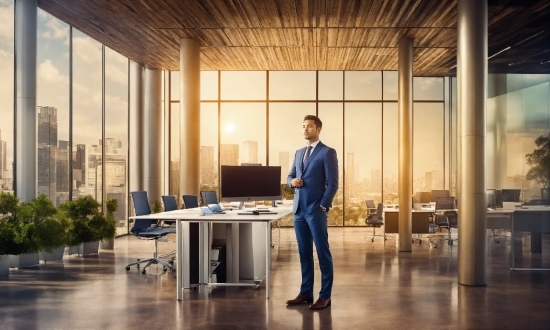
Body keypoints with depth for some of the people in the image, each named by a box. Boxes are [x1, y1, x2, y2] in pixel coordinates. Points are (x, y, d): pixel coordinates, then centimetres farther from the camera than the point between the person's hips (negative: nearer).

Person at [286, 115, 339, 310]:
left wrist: (323, 207, -14)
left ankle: (325, 296, 7)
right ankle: (306, 292, 20)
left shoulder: (328, 152, -5)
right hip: (299, 209, 7)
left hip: (316, 210, -7)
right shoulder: (299, 153, 17)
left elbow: (332, 183, -9)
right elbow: (290, 176, 22)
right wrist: (292, 181, -2)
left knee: (323, 252, 0)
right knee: (304, 253, 11)